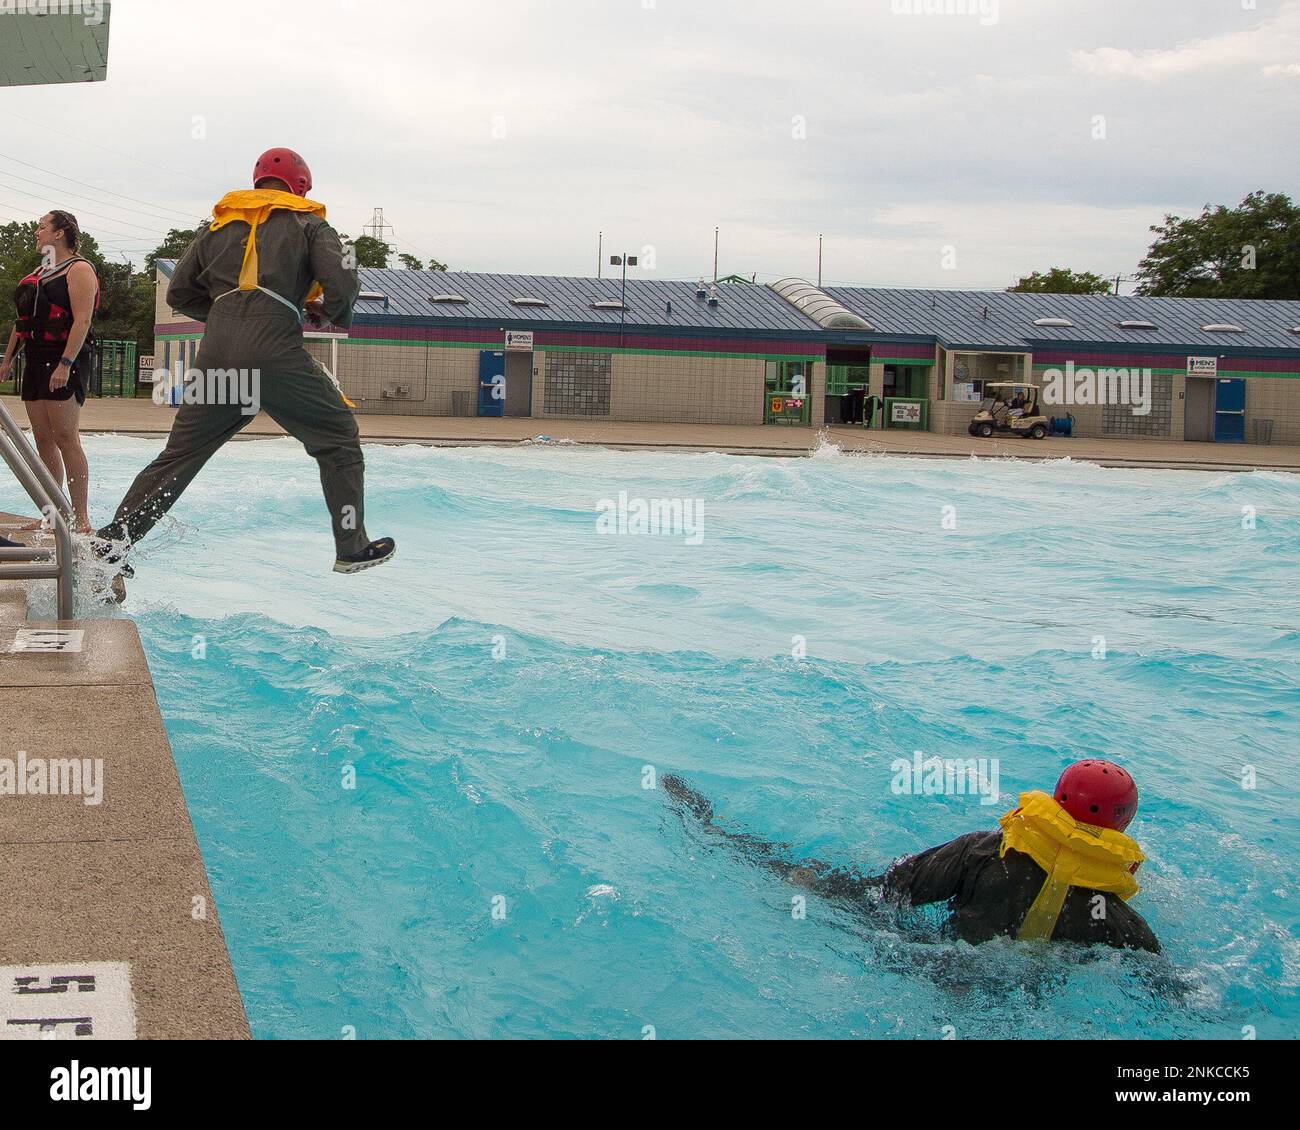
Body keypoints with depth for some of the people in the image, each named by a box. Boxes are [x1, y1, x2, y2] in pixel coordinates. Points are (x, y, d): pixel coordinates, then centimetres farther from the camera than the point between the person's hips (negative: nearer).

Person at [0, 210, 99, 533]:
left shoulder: (78, 270, -6)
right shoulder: (39, 272, 21)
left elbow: (83, 320, -16)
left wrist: (65, 364, -24)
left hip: (66, 361, -9)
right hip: (36, 360, 9)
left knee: (66, 439, -12)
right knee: (43, 440, 6)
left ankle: (81, 520, -12)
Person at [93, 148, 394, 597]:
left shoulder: (218, 224, 23)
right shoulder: (308, 223, 12)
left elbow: (179, 293, 22)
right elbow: (343, 285, -2)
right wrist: (333, 314, 19)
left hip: (217, 353, 4)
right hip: (277, 350, -4)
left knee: (180, 453, 11)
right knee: (338, 441, 12)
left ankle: (112, 543, 7)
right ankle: (352, 548, 12)